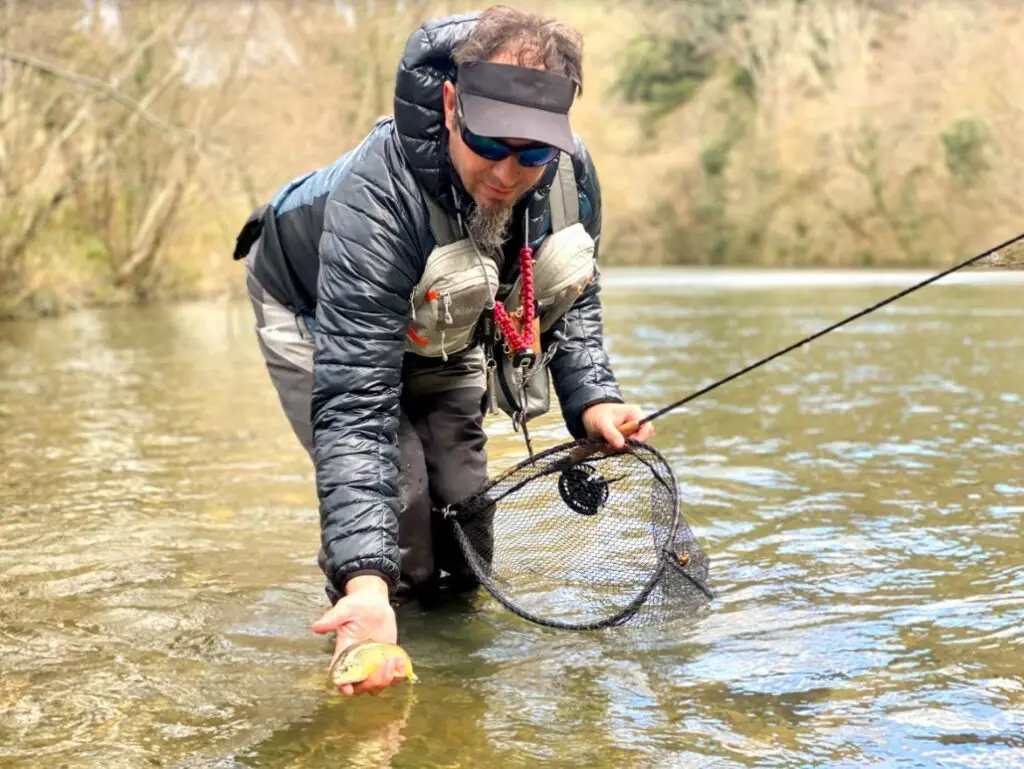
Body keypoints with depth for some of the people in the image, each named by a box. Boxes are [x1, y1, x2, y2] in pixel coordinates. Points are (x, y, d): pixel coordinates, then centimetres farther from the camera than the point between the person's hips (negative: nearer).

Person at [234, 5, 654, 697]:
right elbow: (355, 405, -48)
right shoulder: (375, 199, -45)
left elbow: (572, 297, -3)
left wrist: (592, 397, -20)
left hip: (438, 333, 5)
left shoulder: (571, 173, -27)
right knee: (397, 516, -20)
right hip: (316, 310, -5)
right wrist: (365, 581, -57)